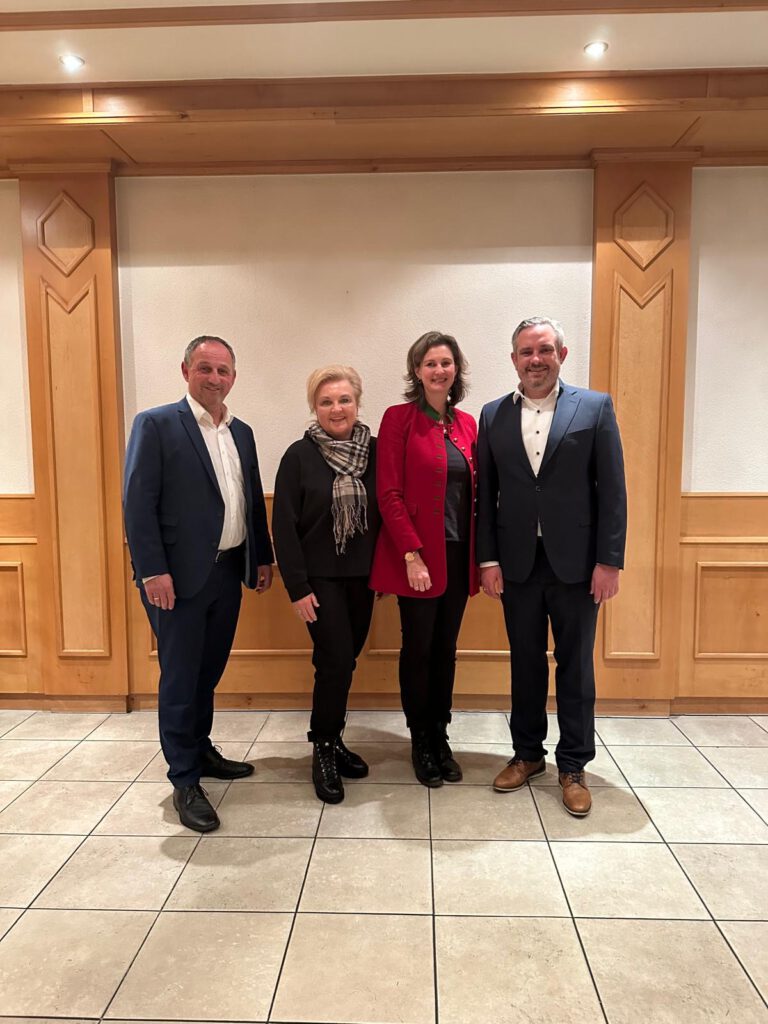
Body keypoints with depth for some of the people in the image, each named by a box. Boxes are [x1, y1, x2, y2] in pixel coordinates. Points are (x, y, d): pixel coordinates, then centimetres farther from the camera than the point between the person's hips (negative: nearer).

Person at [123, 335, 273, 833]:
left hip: (229, 572, 6)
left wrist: (263, 557, 12)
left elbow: (254, 501, 15)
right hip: (179, 576, -6)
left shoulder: (241, 433, 12)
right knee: (180, 678, 4)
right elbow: (138, 503, -13)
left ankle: (200, 750, 37)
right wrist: (153, 571, -17)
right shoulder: (156, 424, -7)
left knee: (209, 672, 18)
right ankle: (185, 781, 18)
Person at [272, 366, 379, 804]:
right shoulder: (300, 455, -8)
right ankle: (324, 749, 16)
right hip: (321, 577, -3)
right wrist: (298, 587, -10)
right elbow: (285, 526, -8)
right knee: (337, 661, -5)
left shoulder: (375, 450, 0)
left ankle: (331, 739, 31)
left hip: (362, 575, 3)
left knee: (344, 661, 12)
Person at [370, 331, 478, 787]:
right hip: (418, 556, -5)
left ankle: (441, 738, 29)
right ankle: (421, 743, 24)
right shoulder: (399, 418, -6)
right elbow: (389, 493, -11)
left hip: (459, 556, 5)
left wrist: (481, 555, 5)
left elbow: (474, 493, 12)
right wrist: (411, 554, -16)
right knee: (418, 650, 6)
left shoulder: (467, 424, 10)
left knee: (446, 650, 13)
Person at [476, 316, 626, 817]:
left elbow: (612, 489, -4)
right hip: (517, 563, 2)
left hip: (576, 562, -2)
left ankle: (573, 765, 25)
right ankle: (528, 753, 31)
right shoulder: (493, 415, 6)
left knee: (575, 665, 9)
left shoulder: (595, 407, -1)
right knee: (526, 663, 14)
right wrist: (488, 559, 0)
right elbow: (486, 494, 5)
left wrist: (610, 560, -8)